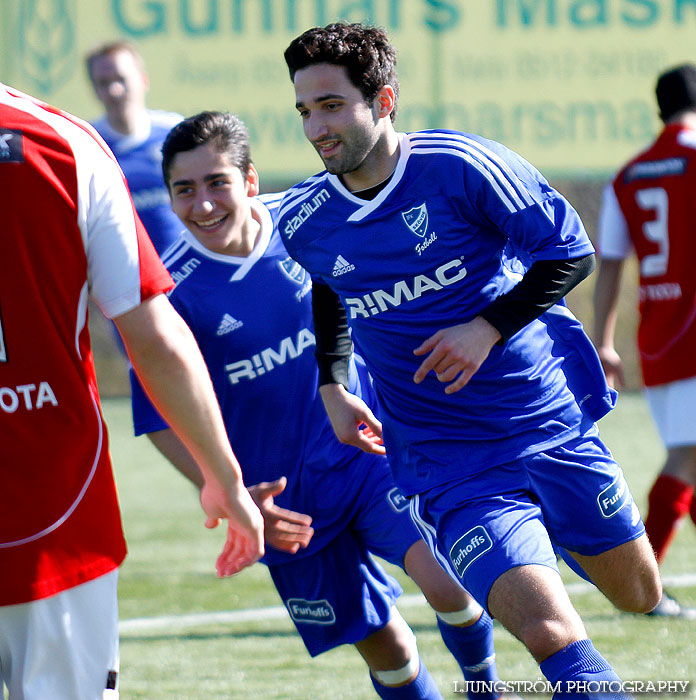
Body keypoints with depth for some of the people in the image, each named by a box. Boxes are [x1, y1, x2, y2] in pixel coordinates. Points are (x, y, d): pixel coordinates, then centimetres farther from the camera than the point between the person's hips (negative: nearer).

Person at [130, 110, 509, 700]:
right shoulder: (172, 295, -16)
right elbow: (164, 422, -8)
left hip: (368, 448, 1)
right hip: (288, 502, -1)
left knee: (445, 580, -20)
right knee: (383, 645, 4)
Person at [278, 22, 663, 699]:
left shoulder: (460, 166, -15)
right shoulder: (300, 222, -5)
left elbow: (570, 251, -8)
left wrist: (490, 328, -18)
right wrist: (332, 386, 9)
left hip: (551, 421, 1)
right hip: (449, 462, 0)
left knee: (639, 593, 17)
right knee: (550, 632, -22)